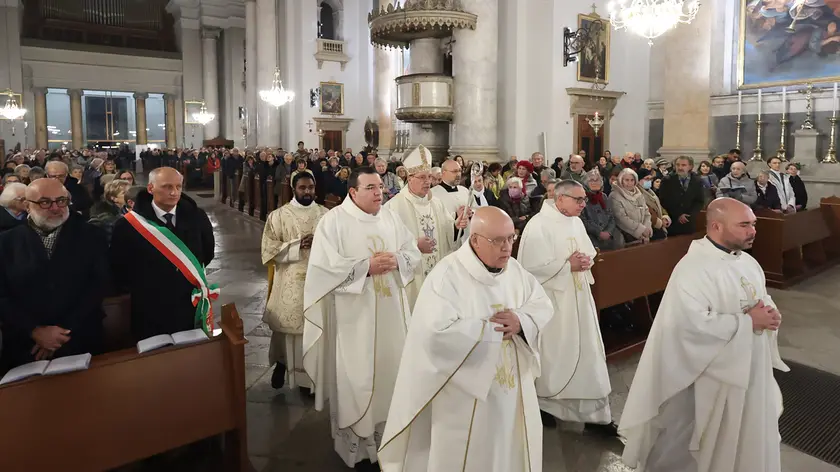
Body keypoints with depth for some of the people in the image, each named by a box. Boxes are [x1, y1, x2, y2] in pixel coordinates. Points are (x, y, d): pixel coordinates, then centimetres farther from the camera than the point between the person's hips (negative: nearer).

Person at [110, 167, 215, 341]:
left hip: (192, 310, 3)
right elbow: (119, 271, -3)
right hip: (150, 316, -2)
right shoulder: (127, 225, -13)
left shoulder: (196, 216, -5)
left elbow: (208, 251, 12)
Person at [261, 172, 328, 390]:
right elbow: (269, 249, -5)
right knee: (287, 324, 5)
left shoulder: (326, 214, 5)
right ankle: (281, 362, 33)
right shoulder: (278, 215, 0)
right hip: (289, 282, -1)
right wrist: (297, 245, -17)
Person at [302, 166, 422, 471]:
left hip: (390, 311, 5)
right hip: (354, 314, -5)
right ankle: (356, 445, 18)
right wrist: (366, 266, -20)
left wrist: (396, 260, -13)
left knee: (390, 368, 13)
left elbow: (413, 252, 8)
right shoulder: (333, 221, -8)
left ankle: (387, 432, 30)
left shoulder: (391, 217, 7)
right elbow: (325, 267, -16)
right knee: (355, 378, 3)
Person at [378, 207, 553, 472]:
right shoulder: (447, 275, -21)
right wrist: (491, 328, -21)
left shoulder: (514, 268, 2)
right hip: (466, 390, -6)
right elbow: (438, 332, -30)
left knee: (511, 447, 21)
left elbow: (543, 305, 6)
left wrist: (521, 321, -16)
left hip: (513, 385, 7)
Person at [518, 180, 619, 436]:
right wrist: (568, 265, -18)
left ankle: (595, 414, 25)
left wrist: (587, 260, -6)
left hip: (579, 298, 8)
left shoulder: (576, 222, 8)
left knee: (587, 352, 12)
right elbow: (532, 268, -22)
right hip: (553, 302, -8)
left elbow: (588, 253, 18)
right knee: (554, 356, 5)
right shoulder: (538, 226, -17)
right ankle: (543, 404, 26)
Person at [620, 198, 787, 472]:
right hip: (712, 378, -8)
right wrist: (748, 322, -23)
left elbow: (763, 301, 17)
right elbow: (694, 324, -32)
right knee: (710, 447, 9)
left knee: (748, 439, 22)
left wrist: (770, 314, -7)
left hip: (751, 370, 8)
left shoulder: (747, 262, 5)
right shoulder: (693, 268, -23)